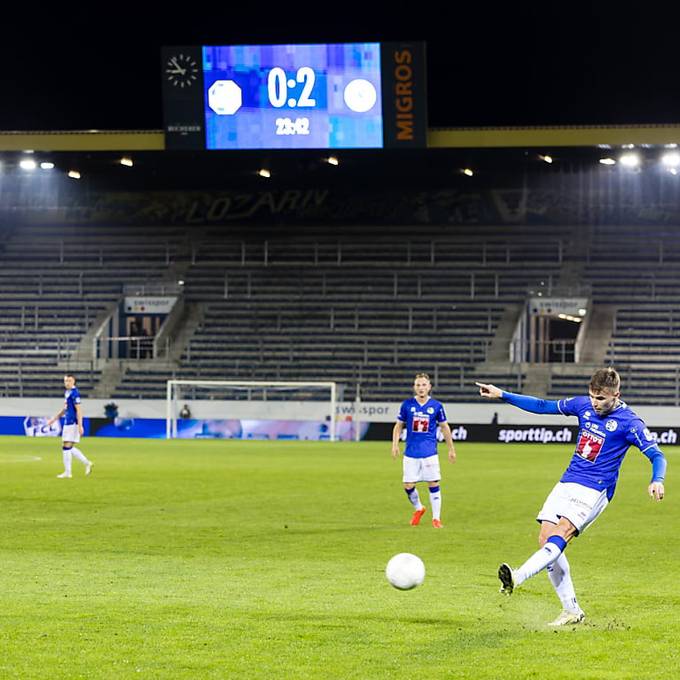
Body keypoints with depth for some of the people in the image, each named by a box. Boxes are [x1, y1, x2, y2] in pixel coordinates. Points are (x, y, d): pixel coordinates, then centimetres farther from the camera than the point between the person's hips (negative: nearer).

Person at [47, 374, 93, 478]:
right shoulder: (67, 392, 15)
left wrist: (80, 426, -22)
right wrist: (54, 419, 29)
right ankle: (87, 463, 18)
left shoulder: (74, 393, -13)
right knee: (68, 448, 11)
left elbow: (79, 410, -18)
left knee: (66, 447, -7)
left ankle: (67, 472, -2)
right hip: (68, 423, 9)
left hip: (72, 423, -9)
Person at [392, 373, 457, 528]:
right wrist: (395, 444, -2)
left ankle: (436, 518, 9)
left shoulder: (436, 406, 0)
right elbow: (399, 426, 10)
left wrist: (451, 449, 12)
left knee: (433, 484, -2)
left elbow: (444, 427, 10)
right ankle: (418, 509, 27)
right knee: (408, 485, -1)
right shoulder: (407, 404, 1)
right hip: (411, 453, 1)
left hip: (430, 453, -1)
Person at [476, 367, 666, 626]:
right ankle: (572, 611, -1)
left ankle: (516, 578, -45)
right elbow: (543, 406, 15)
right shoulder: (584, 405, 7)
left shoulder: (628, 422, -10)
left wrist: (657, 481, -33)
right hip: (567, 483, 7)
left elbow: (657, 455, -12)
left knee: (561, 532, -27)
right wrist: (502, 395, 12)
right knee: (545, 538, -6)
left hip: (594, 490, -7)